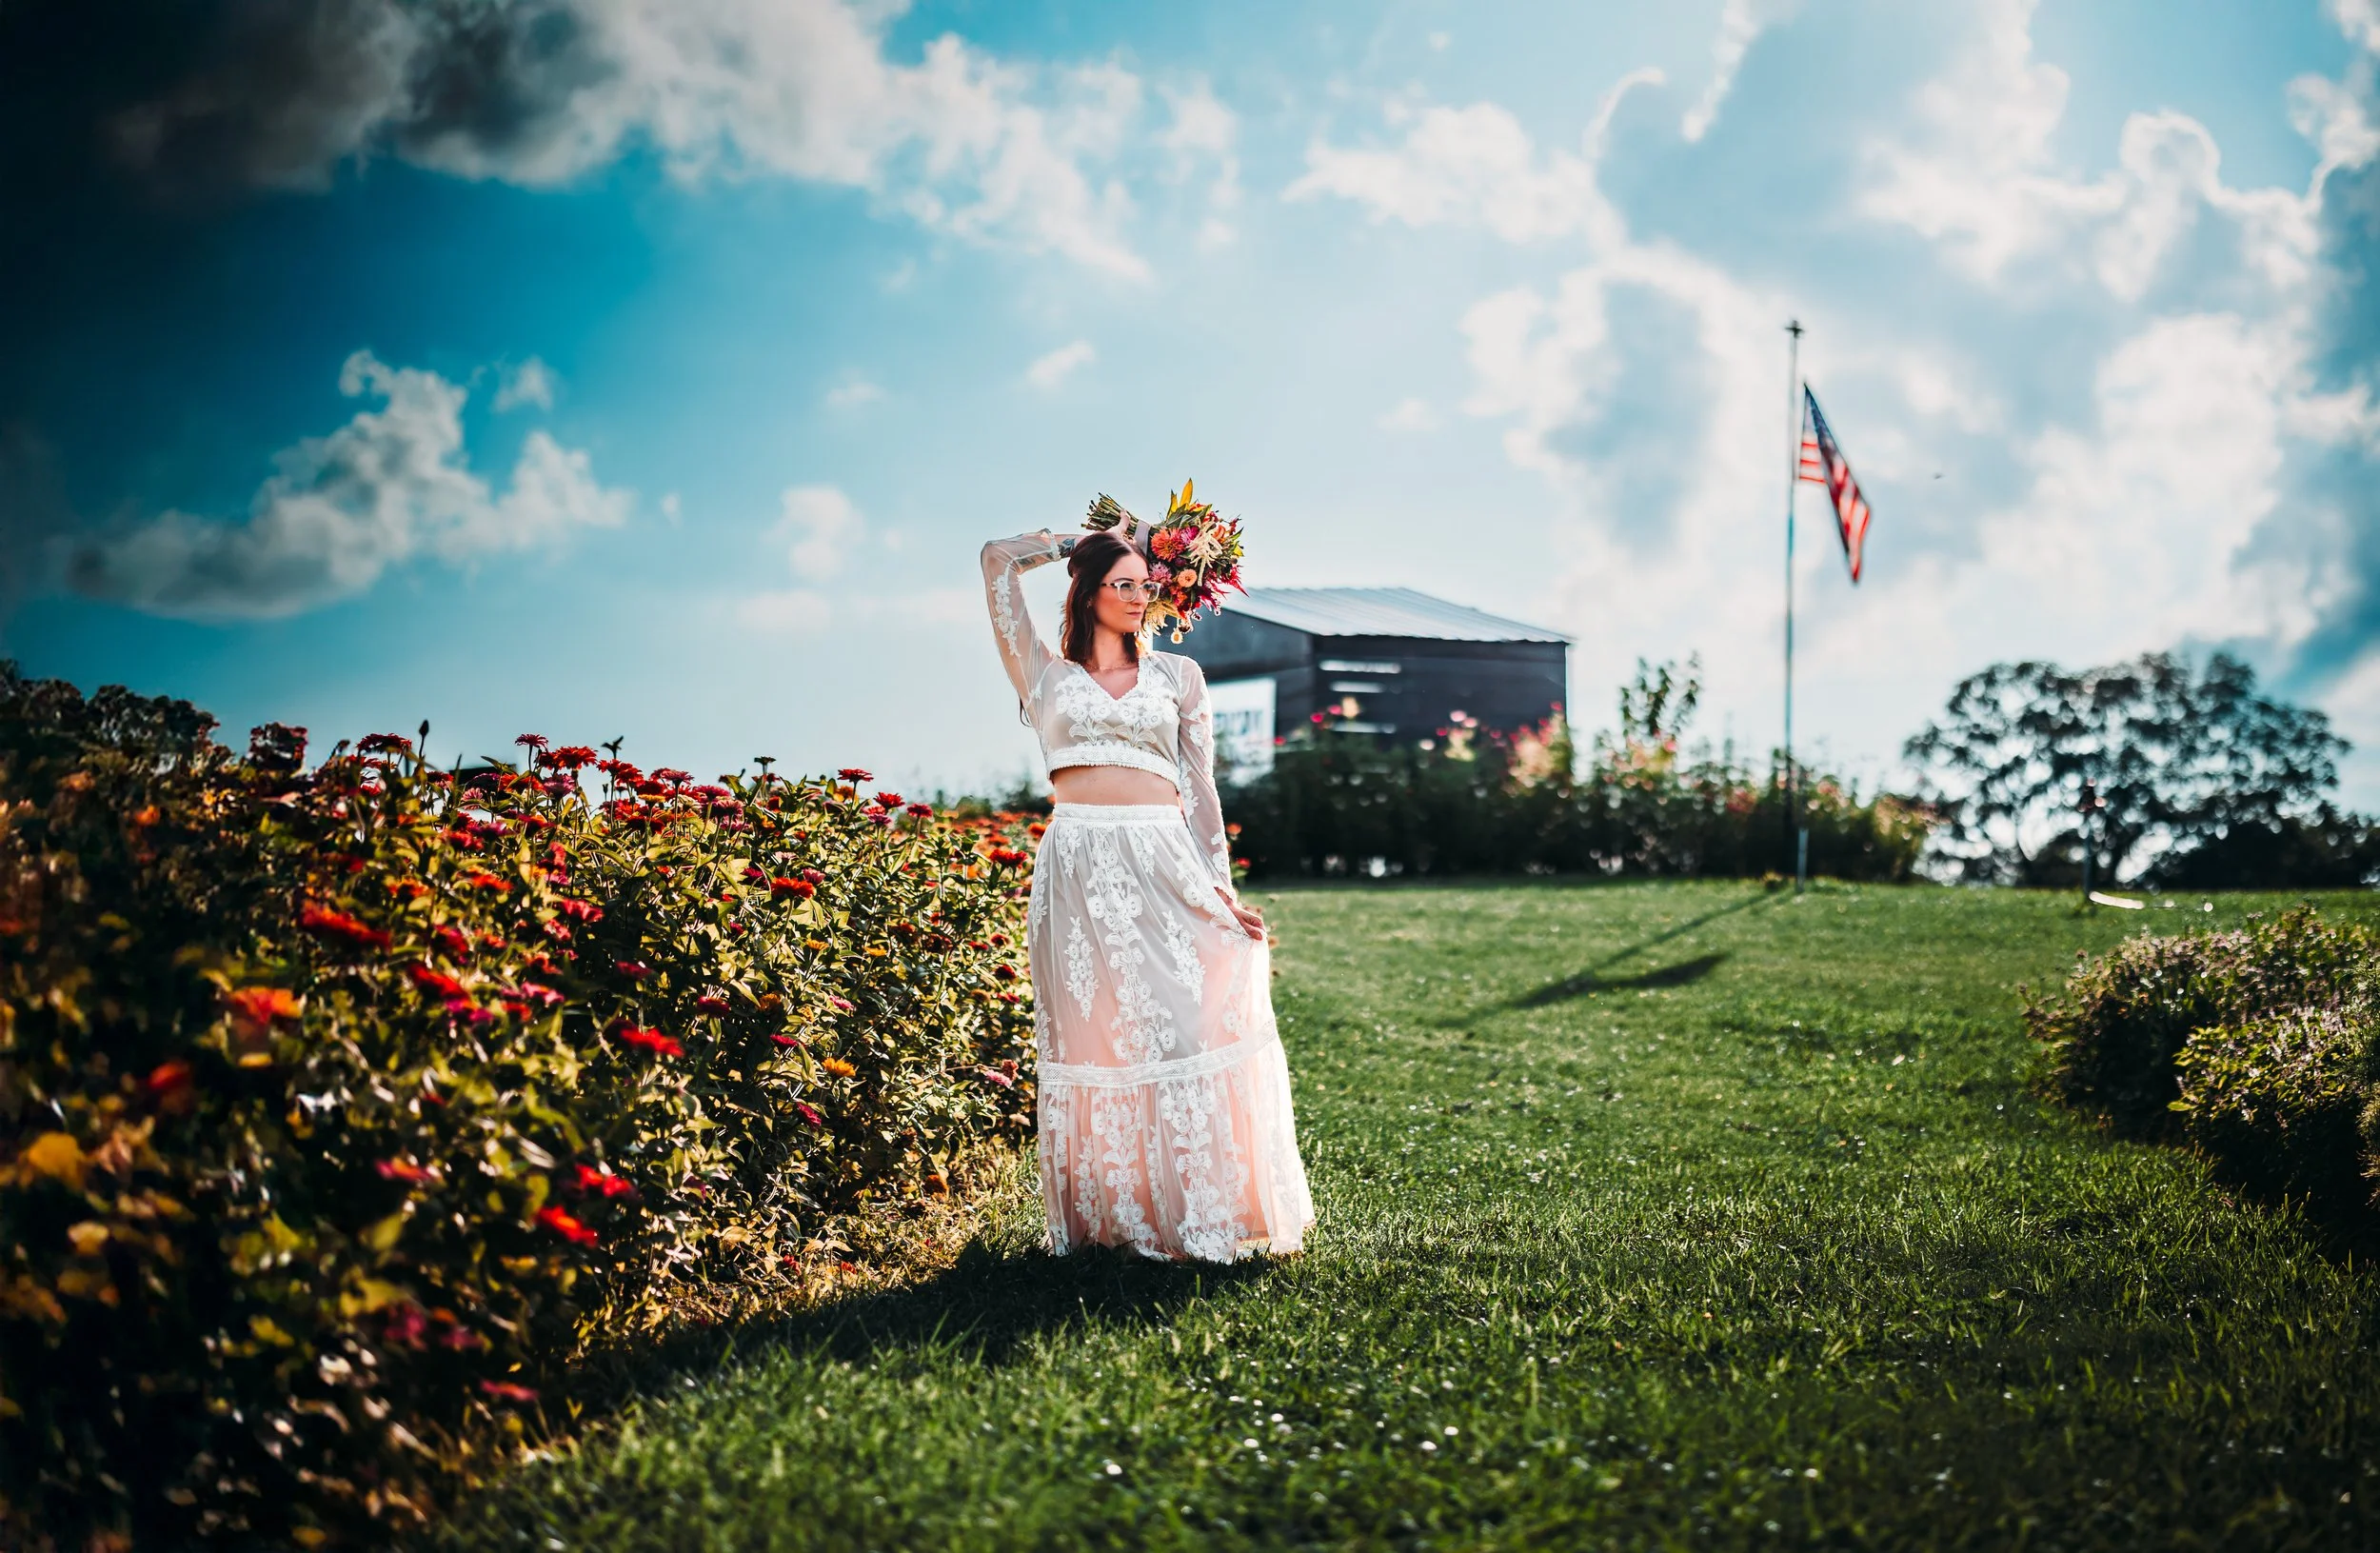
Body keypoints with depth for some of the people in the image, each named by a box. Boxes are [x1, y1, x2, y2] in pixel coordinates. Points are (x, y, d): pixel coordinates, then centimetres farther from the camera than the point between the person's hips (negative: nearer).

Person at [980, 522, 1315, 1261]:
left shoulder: (1176, 674, 17)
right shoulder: (1047, 674, 14)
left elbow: (1200, 787, 14)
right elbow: (999, 560, 14)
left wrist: (1220, 887, 6)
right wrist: (1081, 542, 25)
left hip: (1165, 865, 1)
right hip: (1078, 865, -1)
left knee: (1187, 1027, -6)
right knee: (1092, 1033, 0)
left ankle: (1202, 1210, 1)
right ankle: (1102, 1214, 8)